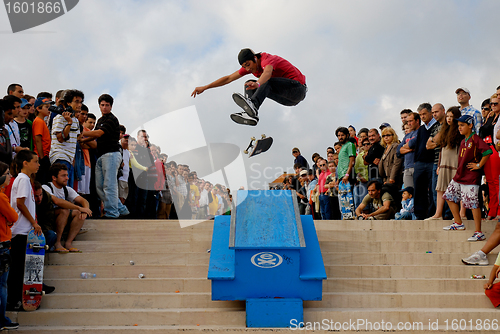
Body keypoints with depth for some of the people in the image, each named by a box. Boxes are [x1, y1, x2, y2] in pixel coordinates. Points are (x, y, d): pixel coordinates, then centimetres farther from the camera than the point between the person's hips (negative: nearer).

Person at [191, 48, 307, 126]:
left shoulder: (267, 59, -21)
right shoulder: (250, 66, 4)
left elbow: (267, 72, -47)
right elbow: (228, 78, 7)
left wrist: (257, 83, -68)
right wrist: (205, 87, 4)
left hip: (298, 88, -8)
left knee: (267, 82, -34)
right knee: (249, 86, -2)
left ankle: (253, 105, -59)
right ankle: (250, 115, -26)